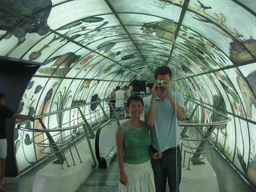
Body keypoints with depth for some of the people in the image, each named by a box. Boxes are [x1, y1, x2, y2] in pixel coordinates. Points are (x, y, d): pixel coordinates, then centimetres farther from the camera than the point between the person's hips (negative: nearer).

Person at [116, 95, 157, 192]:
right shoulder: (123, 128, -17)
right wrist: (122, 173, -12)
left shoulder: (146, 126, -3)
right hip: (130, 167, -4)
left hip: (146, 166, 4)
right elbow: (119, 152, -13)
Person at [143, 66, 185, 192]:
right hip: (154, 151, 0)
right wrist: (154, 98, -21)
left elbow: (180, 116, -20)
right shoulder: (147, 100, -5)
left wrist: (169, 93, -25)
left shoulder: (177, 97, -2)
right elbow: (149, 123, -19)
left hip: (172, 150, 0)